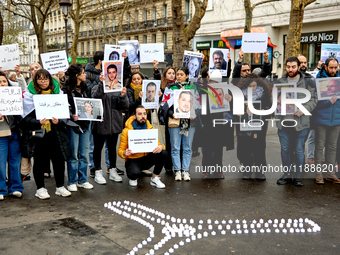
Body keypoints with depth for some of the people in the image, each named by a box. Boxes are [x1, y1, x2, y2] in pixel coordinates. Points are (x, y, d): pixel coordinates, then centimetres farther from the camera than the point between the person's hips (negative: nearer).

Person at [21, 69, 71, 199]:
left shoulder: (57, 91, 7)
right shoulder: (29, 94, -3)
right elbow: (26, 118, -6)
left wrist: (59, 121, -11)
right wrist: (38, 122, -23)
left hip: (55, 133, 3)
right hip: (38, 134, -2)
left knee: (59, 159, 4)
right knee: (39, 161, 5)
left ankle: (60, 187, 19)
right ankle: (40, 188, 19)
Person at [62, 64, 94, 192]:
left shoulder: (84, 88, 13)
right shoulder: (67, 89, -7)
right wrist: (72, 116, -28)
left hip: (85, 123, 6)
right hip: (73, 124, -6)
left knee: (84, 154, 9)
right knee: (73, 155, 1)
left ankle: (82, 180, 19)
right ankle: (72, 182, 12)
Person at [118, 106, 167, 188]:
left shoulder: (150, 129, -1)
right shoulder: (127, 131, -10)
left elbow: (158, 144, 0)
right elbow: (120, 150, -6)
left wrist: (161, 147, -26)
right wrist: (125, 153, -31)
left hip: (147, 159, 4)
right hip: (133, 159, -4)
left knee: (163, 153, -23)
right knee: (135, 173, -37)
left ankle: (154, 179, -4)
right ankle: (133, 178, 5)